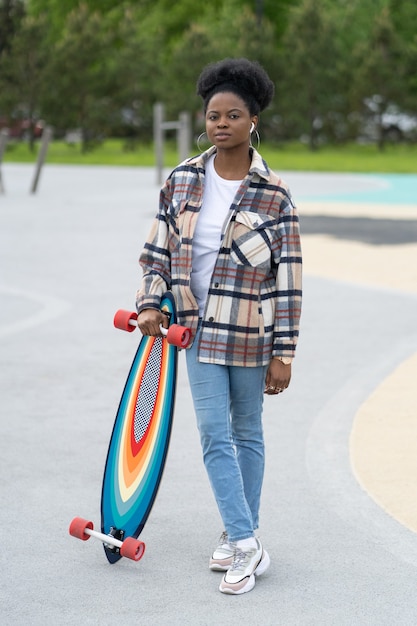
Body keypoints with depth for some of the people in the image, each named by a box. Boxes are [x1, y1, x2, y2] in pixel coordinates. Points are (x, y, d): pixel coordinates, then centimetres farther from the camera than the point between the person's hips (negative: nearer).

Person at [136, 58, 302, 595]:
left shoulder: (273, 193, -8)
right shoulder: (182, 181, 2)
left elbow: (288, 278, -6)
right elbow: (158, 249, 11)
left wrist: (283, 354, -8)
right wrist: (149, 304, -3)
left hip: (250, 333, -2)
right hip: (199, 327, 2)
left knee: (247, 432, 9)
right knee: (215, 434, -3)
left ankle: (239, 537, 23)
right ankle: (246, 545, 2)